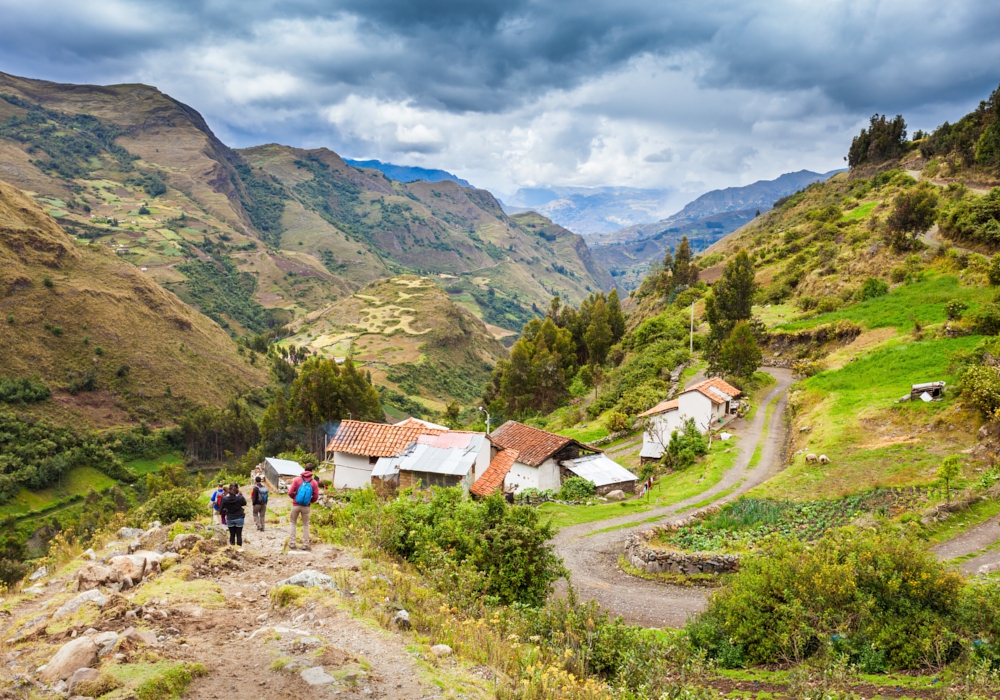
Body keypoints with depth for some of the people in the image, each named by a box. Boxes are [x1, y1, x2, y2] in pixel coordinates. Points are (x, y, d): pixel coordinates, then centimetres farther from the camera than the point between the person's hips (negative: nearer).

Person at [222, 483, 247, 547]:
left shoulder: (225, 498, -13)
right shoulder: (240, 498, -17)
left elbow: (222, 508, -1)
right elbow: (244, 503, 5)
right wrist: (240, 494, 5)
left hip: (229, 519, 2)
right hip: (239, 518, -2)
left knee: (232, 535, 10)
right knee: (239, 535, 5)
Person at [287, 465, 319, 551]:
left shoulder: (297, 479, -7)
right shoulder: (314, 482, -6)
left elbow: (290, 492, -8)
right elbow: (316, 496, -6)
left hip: (296, 505, 0)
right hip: (306, 507, 0)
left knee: (293, 523, 15)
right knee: (306, 525, 11)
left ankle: (292, 543, 13)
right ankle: (305, 544, 10)